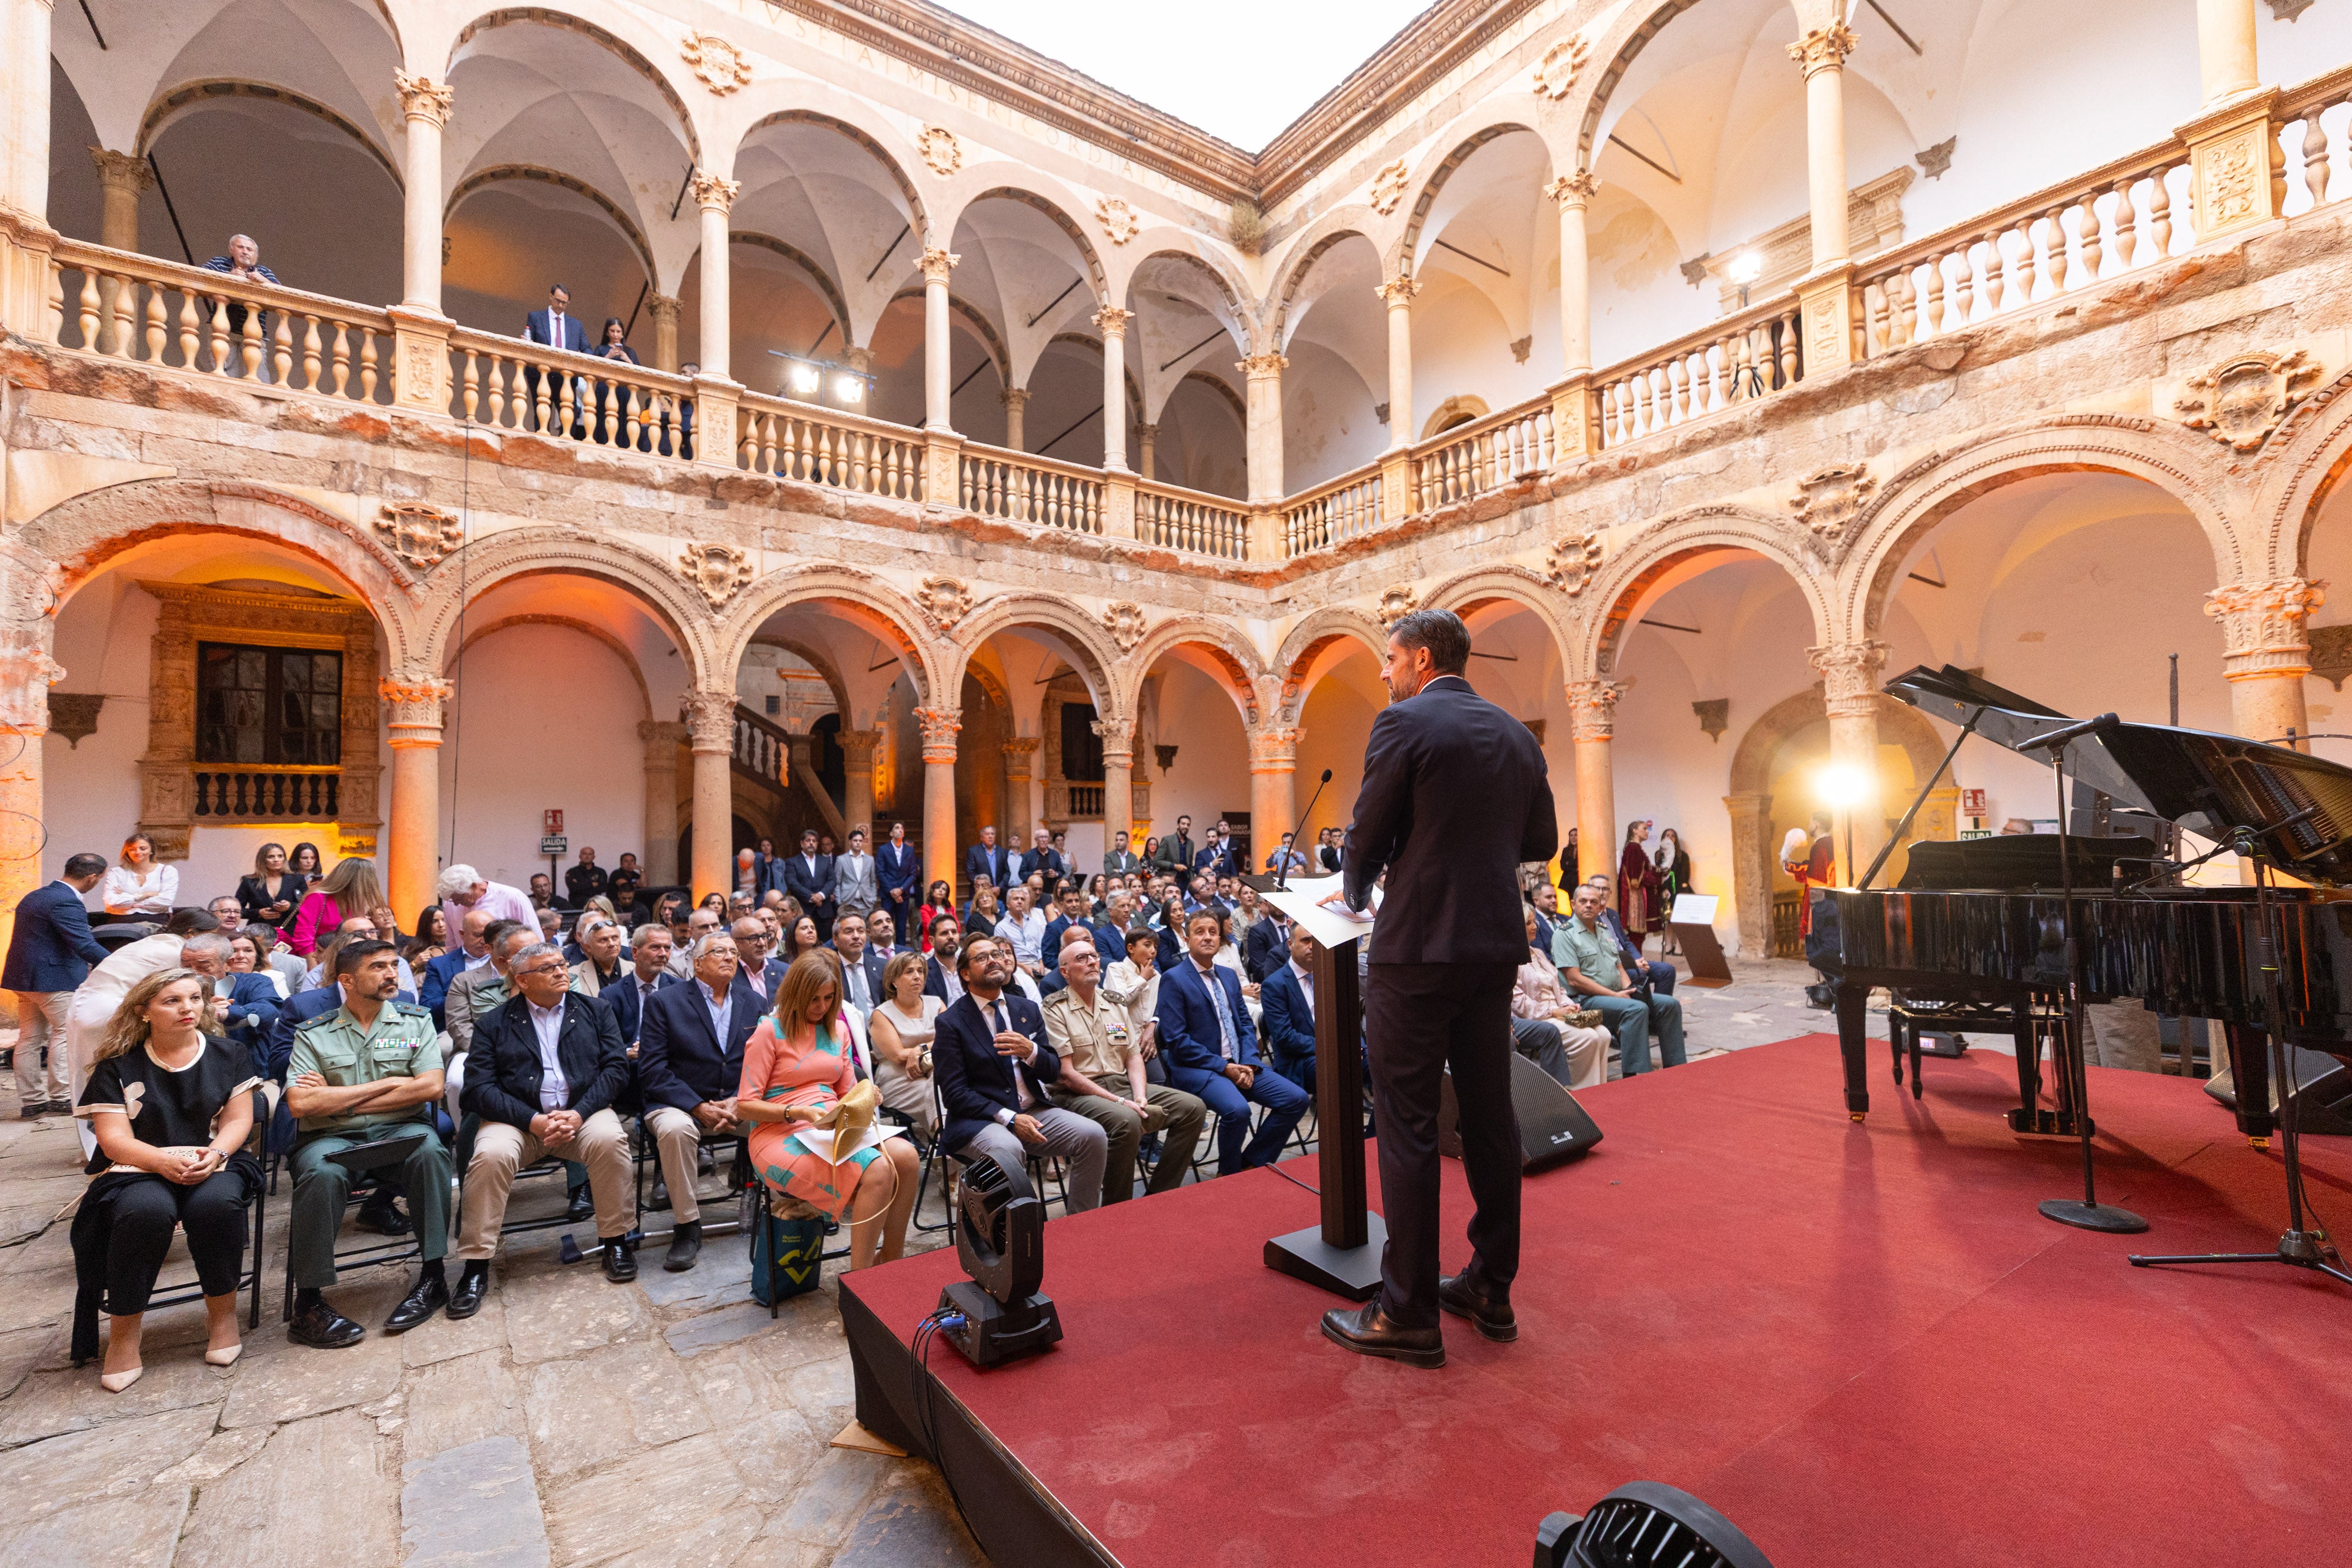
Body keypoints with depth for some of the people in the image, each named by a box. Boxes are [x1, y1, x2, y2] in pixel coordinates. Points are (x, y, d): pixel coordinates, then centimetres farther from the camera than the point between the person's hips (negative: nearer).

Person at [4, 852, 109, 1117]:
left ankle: (30, 1101, 18)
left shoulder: (34, 896, 13)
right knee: (66, 1034, -1)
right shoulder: (66, 903, -19)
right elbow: (85, 945, -26)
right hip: (53, 980, -10)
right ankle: (60, 1098, 3)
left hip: (24, 977, 10)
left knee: (30, 1038, 12)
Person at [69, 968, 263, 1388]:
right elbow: (114, 1140, -5)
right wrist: (165, 1161, -24)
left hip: (214, 1164, 1)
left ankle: (222, 1310, -12)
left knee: (216, 1203, -34)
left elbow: (238, 1120, 3)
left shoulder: (226, 1056, 7)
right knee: (147, 1210, -36)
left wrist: (214, 1154, -18)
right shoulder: (117, 1066, 3)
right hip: (137, 1169, 0)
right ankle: (124, 1329, -15)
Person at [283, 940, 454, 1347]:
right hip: (331, 1136, 0)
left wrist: (339, 1098, -5)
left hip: (401, 1129, 0)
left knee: (429, 1150, -33)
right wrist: (385, 1085, -8)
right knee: (322, 1173, -34)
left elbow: (431, 1087, -5)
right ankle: (308, 1304, -20)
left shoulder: (416, 1021, 9)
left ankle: (433, 1277, -22)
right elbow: (300, 1104, -6)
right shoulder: (313, 1034, 8)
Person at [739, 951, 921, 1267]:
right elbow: (745, 1106, -6)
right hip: (781, 1134, -6)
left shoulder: (838, 1030, 16)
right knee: (877, 1169, -30)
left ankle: (892, 1264, -9)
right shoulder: (770, 1031, -2)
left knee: (905, 1154, -24)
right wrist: (797, 1113, -19)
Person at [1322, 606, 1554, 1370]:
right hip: (1496, 944, 7)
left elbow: (1368, 833, -7)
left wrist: (1355, 893, 12)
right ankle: (1491, 1291, 29)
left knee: (1407, 1124, 1)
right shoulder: (1517, 735, 11)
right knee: (1490, 1115, 15)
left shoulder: (1404, 723, -9)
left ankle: (1408, 1314, 11)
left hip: (1419, 946, -7)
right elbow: (1540, 840, 16)